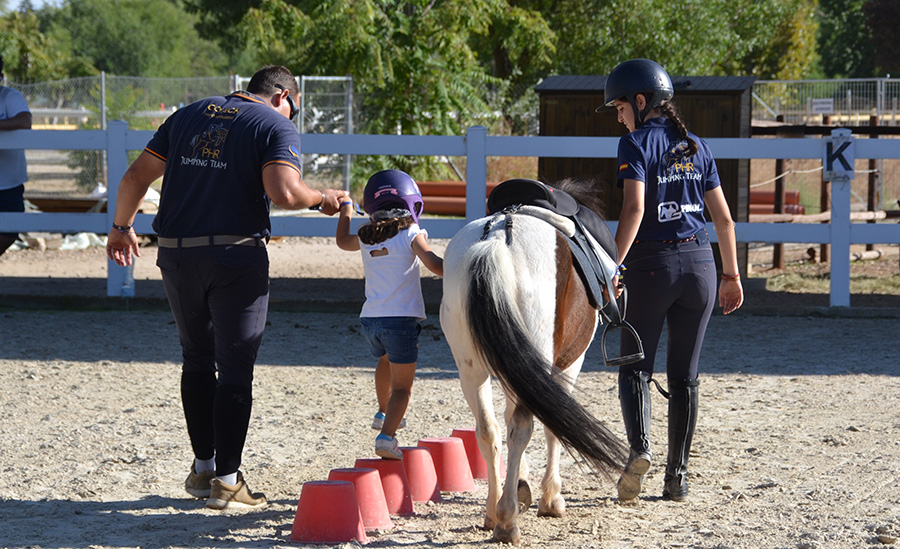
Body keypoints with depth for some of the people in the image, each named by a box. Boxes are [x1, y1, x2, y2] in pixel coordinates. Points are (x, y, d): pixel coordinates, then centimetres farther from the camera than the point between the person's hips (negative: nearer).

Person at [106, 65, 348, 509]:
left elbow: (137, 176, 15)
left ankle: (203, 468, 23)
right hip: (236, 255, -5)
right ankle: (226, 481, 2)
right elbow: (284, 192, -18)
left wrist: (121, 227, 27)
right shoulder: (276, 126, -1)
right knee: (235, 368, 2)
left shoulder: (190, 115, 16)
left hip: (177, 256, 5)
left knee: (197, 359, 19)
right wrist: (322, 199, 0)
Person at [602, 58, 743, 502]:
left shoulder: (637, 143, -5)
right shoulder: (696, 146, 12)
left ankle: (638, 447, -19)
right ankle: (677, 474, 11)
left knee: (636, 367, 6)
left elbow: (634, 209, -18)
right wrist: (732, 275, 19)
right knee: (684, 375, 11)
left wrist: (612, 267, -19)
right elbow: (723, 218, 12)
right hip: (699, 264, 5)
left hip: (652, 263, -5)